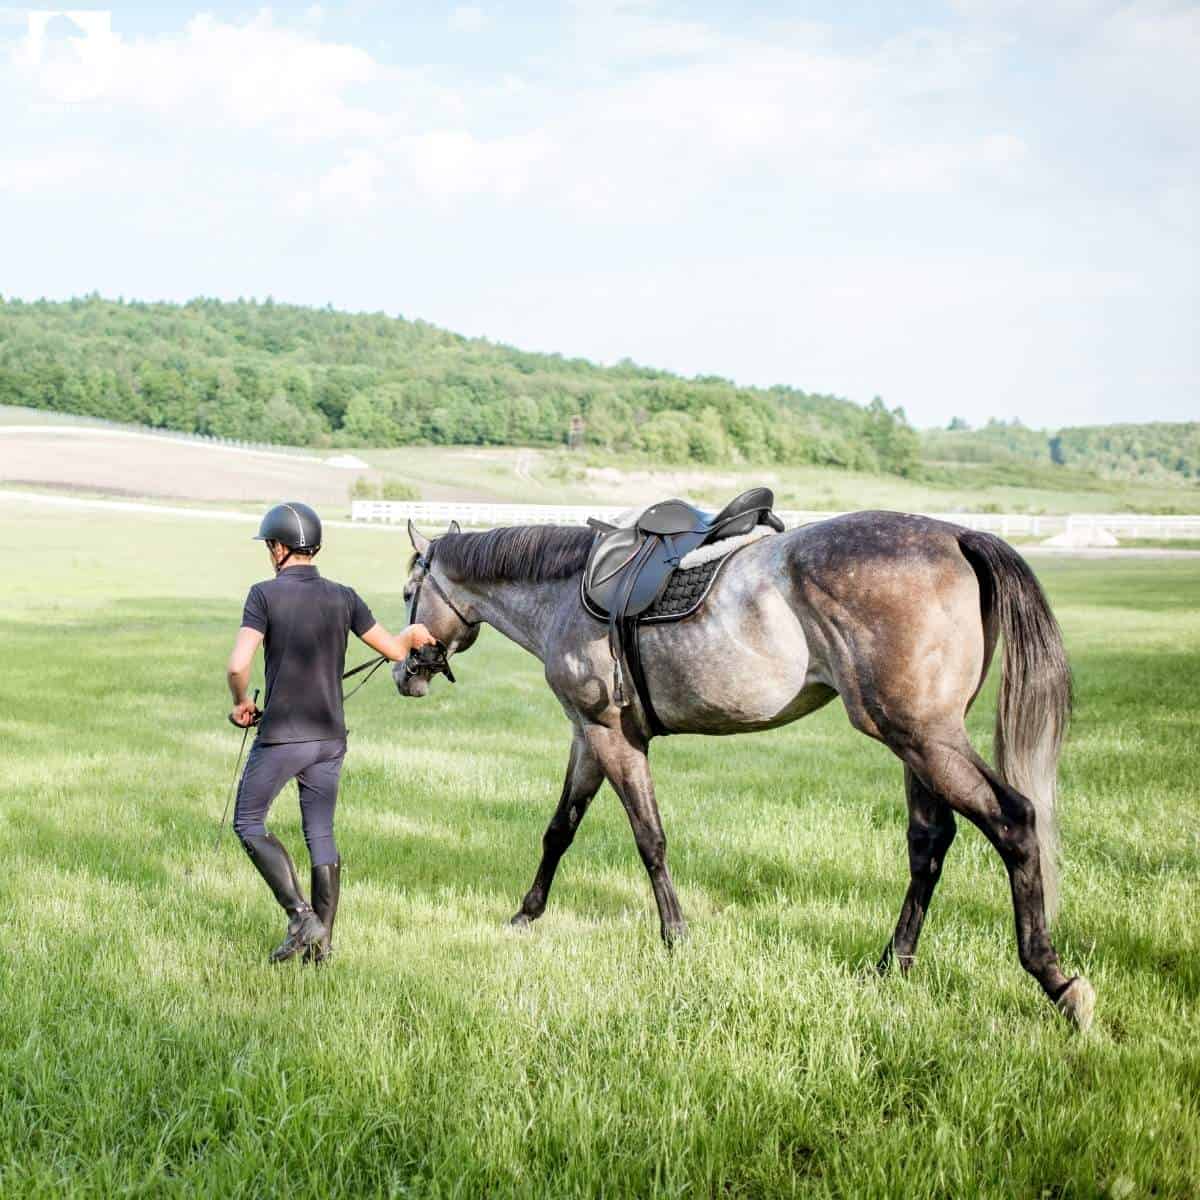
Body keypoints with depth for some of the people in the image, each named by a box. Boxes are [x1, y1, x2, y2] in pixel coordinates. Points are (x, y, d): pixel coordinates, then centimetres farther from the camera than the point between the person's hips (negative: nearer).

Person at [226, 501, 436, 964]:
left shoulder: (265, 594, -10)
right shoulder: (342, 597, 3)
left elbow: (238, 665, -19)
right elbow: (393, 649, 10)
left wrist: (240, 703, 1)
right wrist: (413, 635, 33)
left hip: (281, 736, -5)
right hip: (330, 738, 5)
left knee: (248, 823, 10)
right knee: (321, 835, 12)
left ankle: (301, 916, -3)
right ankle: (322, 941, 14)